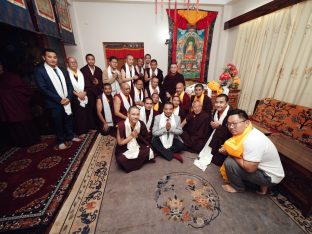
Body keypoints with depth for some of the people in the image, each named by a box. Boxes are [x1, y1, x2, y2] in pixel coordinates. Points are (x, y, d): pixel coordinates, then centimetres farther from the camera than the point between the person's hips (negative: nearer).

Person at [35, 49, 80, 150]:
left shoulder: (61, 69, 8)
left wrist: (68, 97, -9)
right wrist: (59, 99, -17)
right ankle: (61, 141, 26)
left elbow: (69, 84, 5)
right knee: (58, 123, 8)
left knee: (69, 120, 15)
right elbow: (43, 89, -13)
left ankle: (70, 136, 34)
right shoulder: (39, 70, -7)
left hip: (67, 101, 4)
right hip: (55, 103, -4)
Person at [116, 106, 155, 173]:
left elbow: (145, 138, 2)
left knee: (148, 151, -21)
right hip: (124, 149, -2)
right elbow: (120, 143, -15)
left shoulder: (141, 124, -12)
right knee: (121, 159, -29)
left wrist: (137, 136, -15)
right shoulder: (122, 125, -22)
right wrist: (132, 136, -21)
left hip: (138, 147, 3)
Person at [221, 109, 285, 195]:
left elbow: (249, 168, -30)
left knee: (229, 162, -20)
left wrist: (232, 154, -18)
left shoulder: (252, 140, -34)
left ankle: (237, 187, 11)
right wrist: (228, 149, -8)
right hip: (262, 168, 8)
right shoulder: (244, 131, -7)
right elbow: (240, 149, 10)